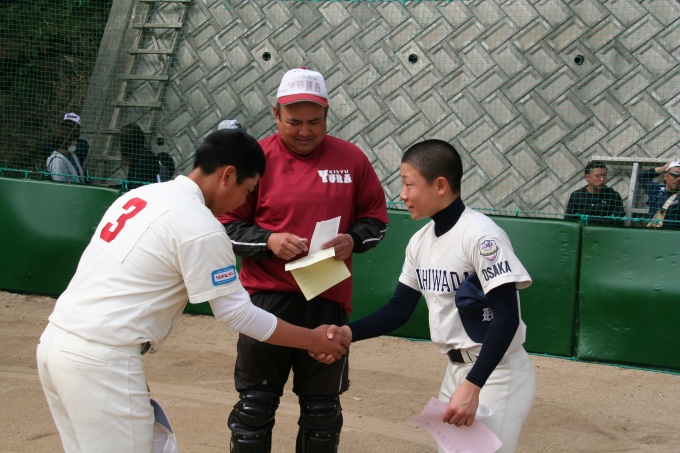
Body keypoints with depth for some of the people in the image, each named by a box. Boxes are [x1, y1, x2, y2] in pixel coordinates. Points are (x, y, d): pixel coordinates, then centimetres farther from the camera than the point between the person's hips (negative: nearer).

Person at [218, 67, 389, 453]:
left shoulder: (351, 158, 4)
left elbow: (376, 217, 12)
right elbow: (228, 226, 1)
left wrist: (352, 239, -8)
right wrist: (269, 242, -15)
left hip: (330, 302, 2)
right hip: (268, 297, -1)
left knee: (323, 412, 12)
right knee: (255, 407, 4)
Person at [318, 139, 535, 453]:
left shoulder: (481, 235, -20)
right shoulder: (420, 241, 4)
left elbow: (506, 317, -23)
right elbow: (400, 308, 9)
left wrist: (472, 386, -29)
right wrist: (349, 333, -7)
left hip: (496, 373, -8)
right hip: (456, 368, 8)